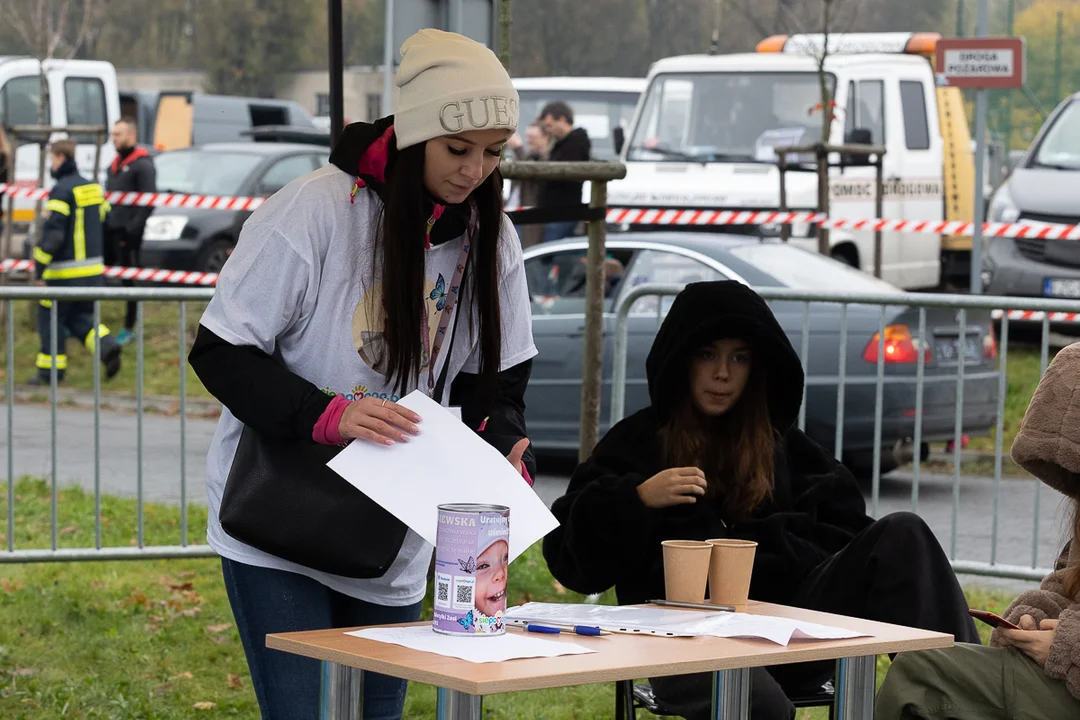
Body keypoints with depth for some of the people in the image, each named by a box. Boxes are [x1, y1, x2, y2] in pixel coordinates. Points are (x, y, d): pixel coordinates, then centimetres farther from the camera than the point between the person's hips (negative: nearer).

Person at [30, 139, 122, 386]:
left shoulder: (62, 191, -15)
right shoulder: (93, 187, 11)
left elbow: (53, 234, -21)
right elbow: (100, 225, 18)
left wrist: (39, 268, -17)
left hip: (65, 271, -8)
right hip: (93, 270, 8)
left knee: (51, 318, 6)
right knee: (80, 317, 18)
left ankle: (50, 371, 10)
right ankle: (106, 345, -5)